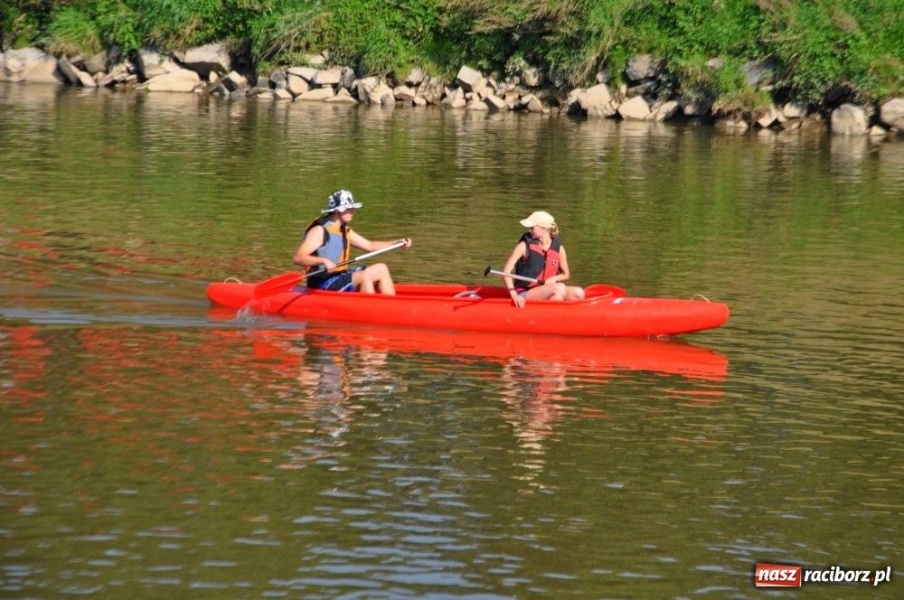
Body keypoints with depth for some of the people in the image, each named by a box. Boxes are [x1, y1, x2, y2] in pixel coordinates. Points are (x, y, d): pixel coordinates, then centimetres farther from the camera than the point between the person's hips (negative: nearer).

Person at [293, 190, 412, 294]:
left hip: (339, 277, 10)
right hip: (323, 284, -10)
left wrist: (397, 243, 9)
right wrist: (323, 260, -39)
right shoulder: (319, 231, -15)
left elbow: (370, 245, 20)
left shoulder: (344, 231, 14)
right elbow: (298, 258, -24)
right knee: (363, 276, -29)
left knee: (381, 269, 7)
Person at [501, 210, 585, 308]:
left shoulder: (558, 248, 4)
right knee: (559, 288, -30)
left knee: (578, 293, -18)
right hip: (525, 294, -5)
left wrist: (554, 278, -6)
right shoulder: (525, 246, -5)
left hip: (546, 291, 5)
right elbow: (506, 271, -9)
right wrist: (514, 296, -22)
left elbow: (565, 274, 18)